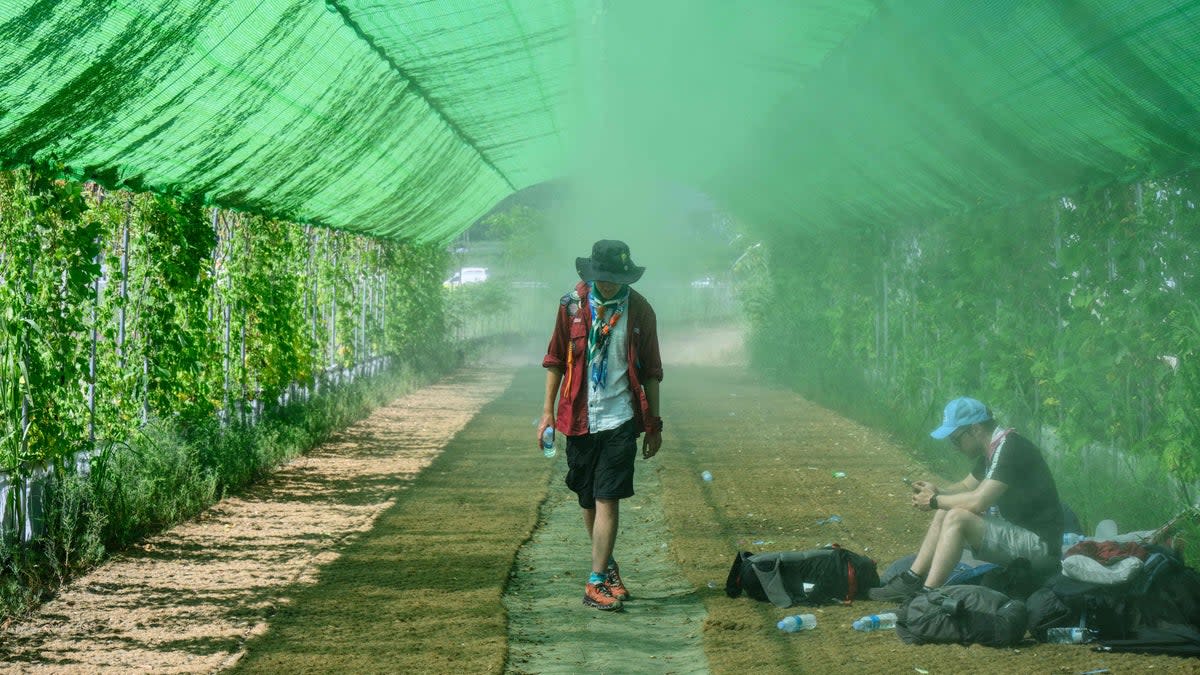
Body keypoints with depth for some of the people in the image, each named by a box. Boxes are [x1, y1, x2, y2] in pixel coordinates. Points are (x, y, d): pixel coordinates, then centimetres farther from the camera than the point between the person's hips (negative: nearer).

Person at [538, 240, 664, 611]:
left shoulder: (640, 310, 0)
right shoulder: (572, 305, 1)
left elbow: (650, 371, 6)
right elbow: (555, 360, 8)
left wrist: (654, 425, 6)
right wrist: (548, 410, 4)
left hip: (620, 418, -2)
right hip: (580, 418, 2)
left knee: (607, 499, -9)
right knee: (588, 500, 11)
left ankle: (596, 582, -7)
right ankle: (607, 565, 30)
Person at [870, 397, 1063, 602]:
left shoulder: (1009, 447, -19)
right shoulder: (992, 450, 11)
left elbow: (978, 501, -26)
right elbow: (966, 486, 24)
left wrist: (934, 501, -10)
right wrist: (937, 491, 2)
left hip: (1037, 543, -10)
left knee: (957, 517, -23)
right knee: (944, 513, 8)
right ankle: (911, 581, 3)